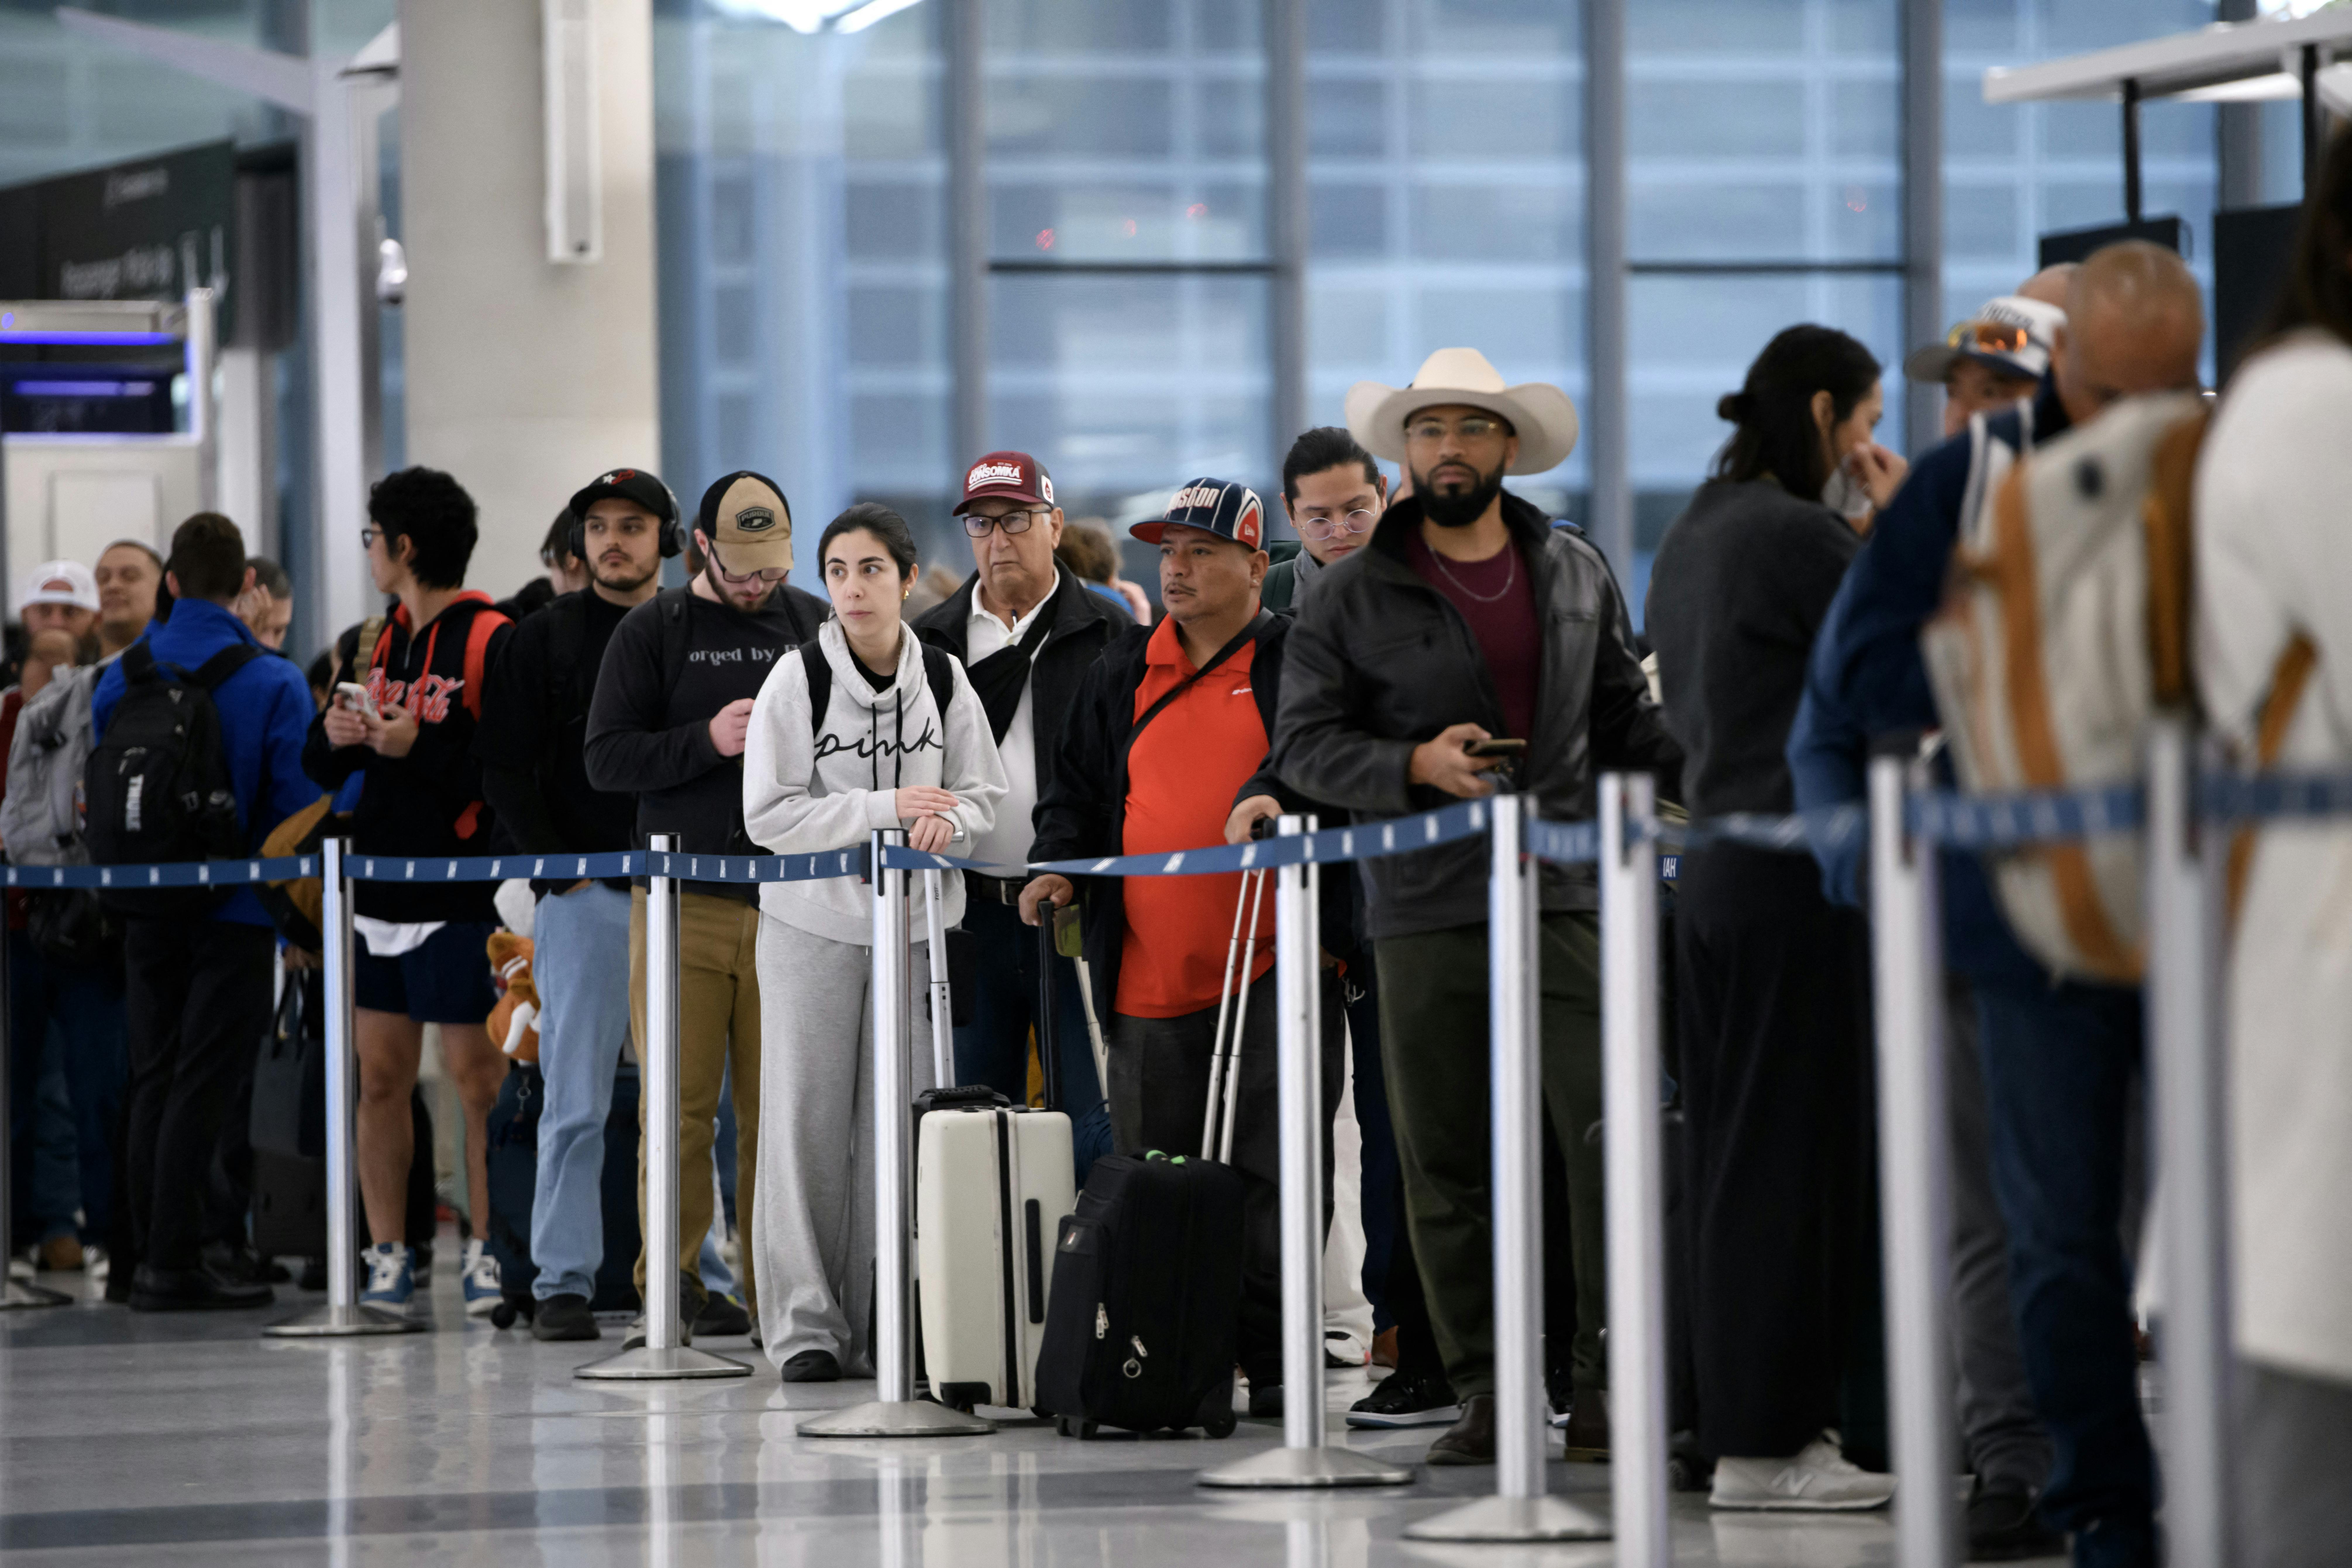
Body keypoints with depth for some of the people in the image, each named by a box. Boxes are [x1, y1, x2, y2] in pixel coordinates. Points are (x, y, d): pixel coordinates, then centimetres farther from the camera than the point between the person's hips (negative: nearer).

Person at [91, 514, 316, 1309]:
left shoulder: (122, 678, 3)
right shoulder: (272, 684, -11)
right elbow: (298, 805, -13)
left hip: (149, 910, 4)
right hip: (236, 911, -4)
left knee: (154, 1080, 12)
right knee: (201, 1083, -3)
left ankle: (152, 1257, 14)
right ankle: (175, 1265, -5)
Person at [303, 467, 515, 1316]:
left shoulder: (491, 640, -9)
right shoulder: (388, 640, 14)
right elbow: (323, 769, 17)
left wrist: (419, 752, -21)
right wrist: (336, 733, -4)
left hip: (461, 891, -7)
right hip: (380, 886, 8)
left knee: (477, 1074, -4)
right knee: (382, 1074, 7)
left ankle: (487, 1251, 1)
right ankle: (389, 1255, 11)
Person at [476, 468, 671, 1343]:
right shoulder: (545, 641, 4)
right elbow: (505, 770, 1)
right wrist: (561, 871, -7)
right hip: (584, 899, -2)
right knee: (576, 1102, -3)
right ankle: (563, 1285, -1)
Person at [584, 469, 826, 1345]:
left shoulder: (815, 625, 12)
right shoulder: (654, 632, 5)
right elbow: (605, 759, -1)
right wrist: (708, 742, -14)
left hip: (791, 901, 2)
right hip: (683, 901, -1)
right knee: (680, 1105, -3)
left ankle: (776, 1290, 5)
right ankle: (669, 1288, 2)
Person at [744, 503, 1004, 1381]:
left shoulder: (944, 681, 3)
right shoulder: (797, 680, -6)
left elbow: (985, 793, 8)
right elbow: (770, 815, -10)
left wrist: (948, 822, -14)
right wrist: (886, 807, -18)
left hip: (913, 925, 2)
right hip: (814, 922, -2)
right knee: (810, 1124, -1)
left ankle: (882, 1324, 8)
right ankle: (805, 1324, 4)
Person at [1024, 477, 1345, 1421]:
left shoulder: (1295, 661, 3)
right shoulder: (1126, 671, 18)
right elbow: (1080, 784, 25)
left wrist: (1276, 795, -30)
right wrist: (1059, 865, 9)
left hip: (1273, 964, -5)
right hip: (1150, 975, 5)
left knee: (1269, 1175, -5)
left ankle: (1271, 1363, -1)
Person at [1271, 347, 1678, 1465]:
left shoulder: (1577, 574, 13)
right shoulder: (1353, 598, 5)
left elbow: (1626, 722, 20)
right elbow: (1305, 745, 2)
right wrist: (1416, 765, -13)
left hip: (1565, 899, 1)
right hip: (1426, 910, -1)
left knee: (1613, 1135, -10)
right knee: (1445, 1163, 2)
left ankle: (1604, 1390, -4)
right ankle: (1483, 1394, 9)